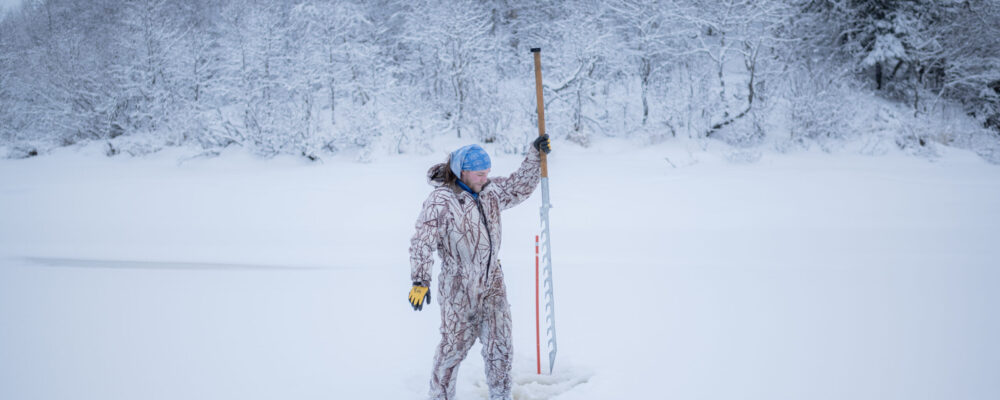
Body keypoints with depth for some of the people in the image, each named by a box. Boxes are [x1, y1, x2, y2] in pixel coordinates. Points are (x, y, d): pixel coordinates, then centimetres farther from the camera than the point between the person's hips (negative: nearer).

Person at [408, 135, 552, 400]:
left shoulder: (491, 192, 5)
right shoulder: (441, 200, -17)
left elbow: (521, 185, 20)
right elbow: (423, 241, -23)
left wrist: (536, 154, 10)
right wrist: (420, 280, -32)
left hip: (492, 283, 6)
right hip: (459, 288, -6)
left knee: (500, 346, 6)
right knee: (455, 345, 5)